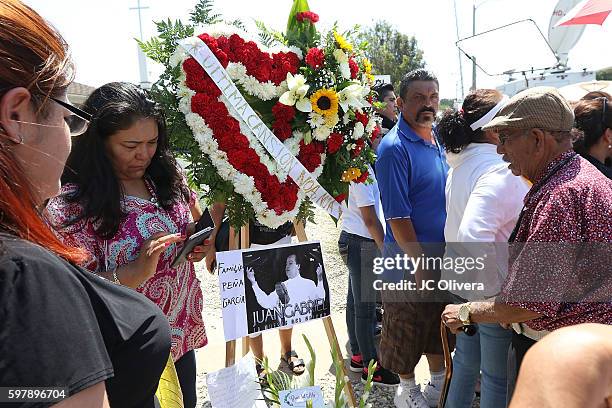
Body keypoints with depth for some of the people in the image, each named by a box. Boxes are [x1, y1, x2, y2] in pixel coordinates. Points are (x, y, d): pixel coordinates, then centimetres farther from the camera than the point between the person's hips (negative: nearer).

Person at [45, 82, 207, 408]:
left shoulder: (167, 178, -1)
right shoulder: (71, 205, -18)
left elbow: (194, 226, 14)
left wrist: (198, 244, -8)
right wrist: (136, 271, -32)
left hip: (184, 336, 6)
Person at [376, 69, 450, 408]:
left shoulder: (436, 141, 7)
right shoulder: (395, 147, -19)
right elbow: (397, 216, -21)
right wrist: (420, 263, -18)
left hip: (441, 254, 7)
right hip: (409, 259, -7)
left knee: (439, 324, 21)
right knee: (406, 331, 11)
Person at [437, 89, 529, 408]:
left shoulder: (460, 164, 5)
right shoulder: (499, 170, -24)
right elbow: (473, 234, -37)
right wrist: (504, 286, -26)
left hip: (463, 282, 9)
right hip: (493, 293, -8)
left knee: (465, 361, 25)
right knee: (498, 376, 11)